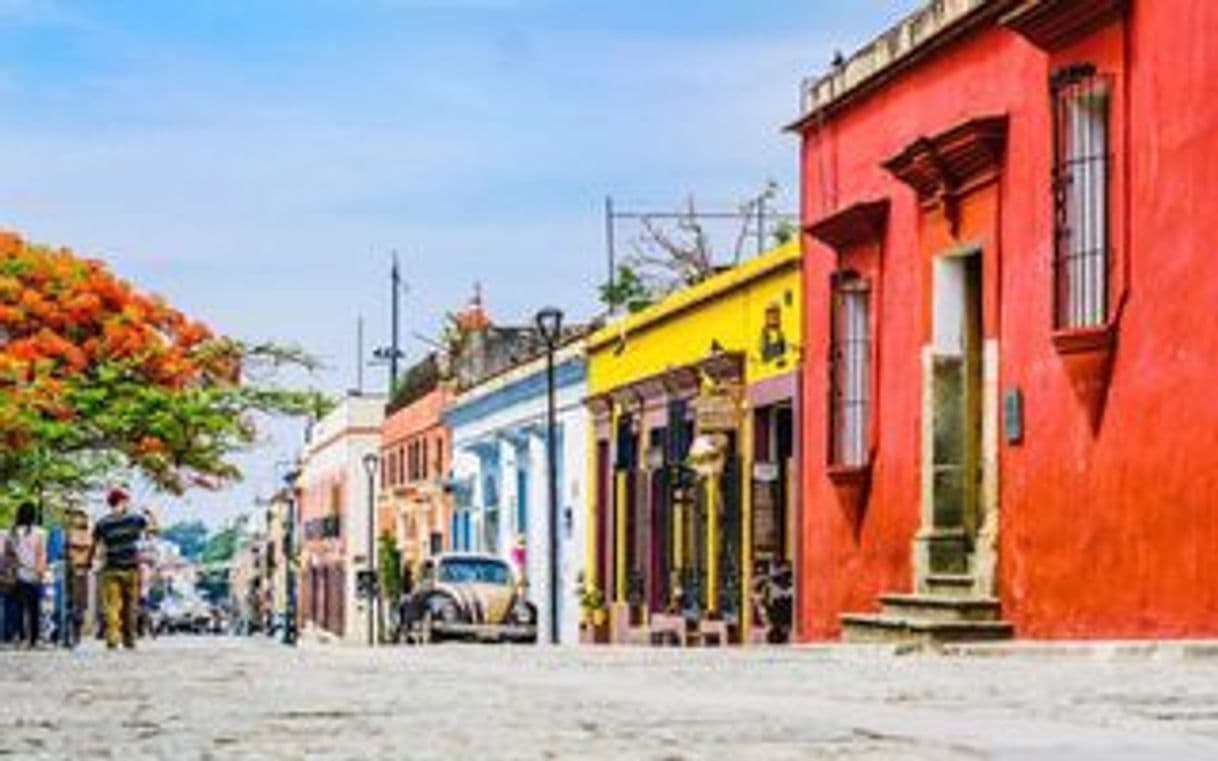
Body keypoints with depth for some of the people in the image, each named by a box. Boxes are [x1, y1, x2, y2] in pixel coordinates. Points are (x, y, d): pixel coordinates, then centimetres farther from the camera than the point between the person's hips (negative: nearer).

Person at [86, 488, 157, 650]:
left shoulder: (102, 524, 2)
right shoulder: (135, 519, -1)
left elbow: (93, 545, 7)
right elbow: (153, 529, 11)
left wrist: (88, 562, 22)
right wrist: (148, 515, 29)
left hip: (111, 570, 0)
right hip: (131, 569, 0)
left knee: (111, 606, -4)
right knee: (130, 606, 9)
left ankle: (112, 638, -17)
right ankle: (129, 639, 13)